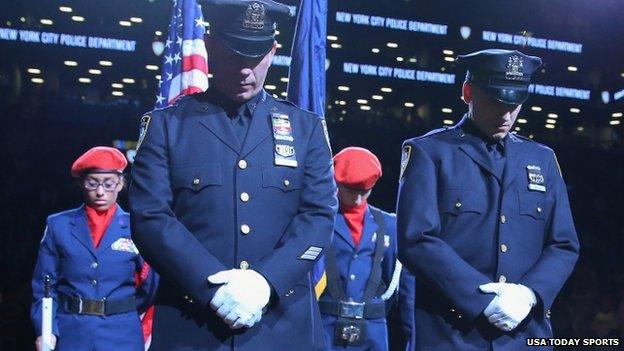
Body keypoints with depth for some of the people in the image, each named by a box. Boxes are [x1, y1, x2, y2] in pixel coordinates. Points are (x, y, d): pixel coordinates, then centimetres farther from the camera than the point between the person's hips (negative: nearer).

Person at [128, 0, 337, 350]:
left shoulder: (307, 127, 8)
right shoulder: (167, 124, 4)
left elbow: (320, 215, 0)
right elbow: (150, 217, -5)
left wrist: (266, 281, -14)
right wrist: (214, 286, -16)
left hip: (284, 323, 2)